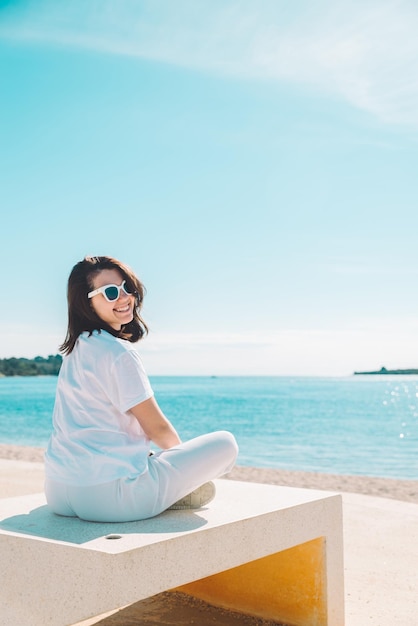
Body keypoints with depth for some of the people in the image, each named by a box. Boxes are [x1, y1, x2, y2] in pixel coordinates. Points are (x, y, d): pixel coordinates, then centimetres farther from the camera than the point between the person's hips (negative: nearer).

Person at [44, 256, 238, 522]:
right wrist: (180, 450, 12)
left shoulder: (76, 349, 11)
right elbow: (157, 428, -10)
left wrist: (148, 453, 22)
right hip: (107, 496, -9)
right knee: (225, 443, -1)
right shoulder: (117, 352, -17)